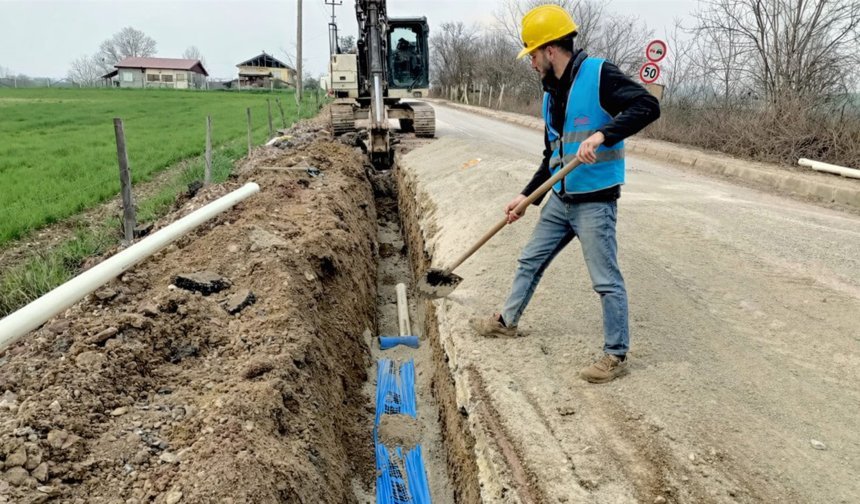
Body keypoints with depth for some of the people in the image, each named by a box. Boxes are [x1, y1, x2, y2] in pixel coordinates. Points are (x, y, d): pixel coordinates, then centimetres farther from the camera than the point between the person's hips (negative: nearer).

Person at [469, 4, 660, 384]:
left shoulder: (599, 74, -12)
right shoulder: (551, 94, 12)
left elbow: (647, 106, -23)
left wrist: (602, 135, -35)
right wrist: (526, 196, 15)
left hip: (595, 203, -8)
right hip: (560, 200, 9)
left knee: (606, 281, -1)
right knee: (530, 262, 19)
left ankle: (616, 355, 13)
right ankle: (507, 321, 38)